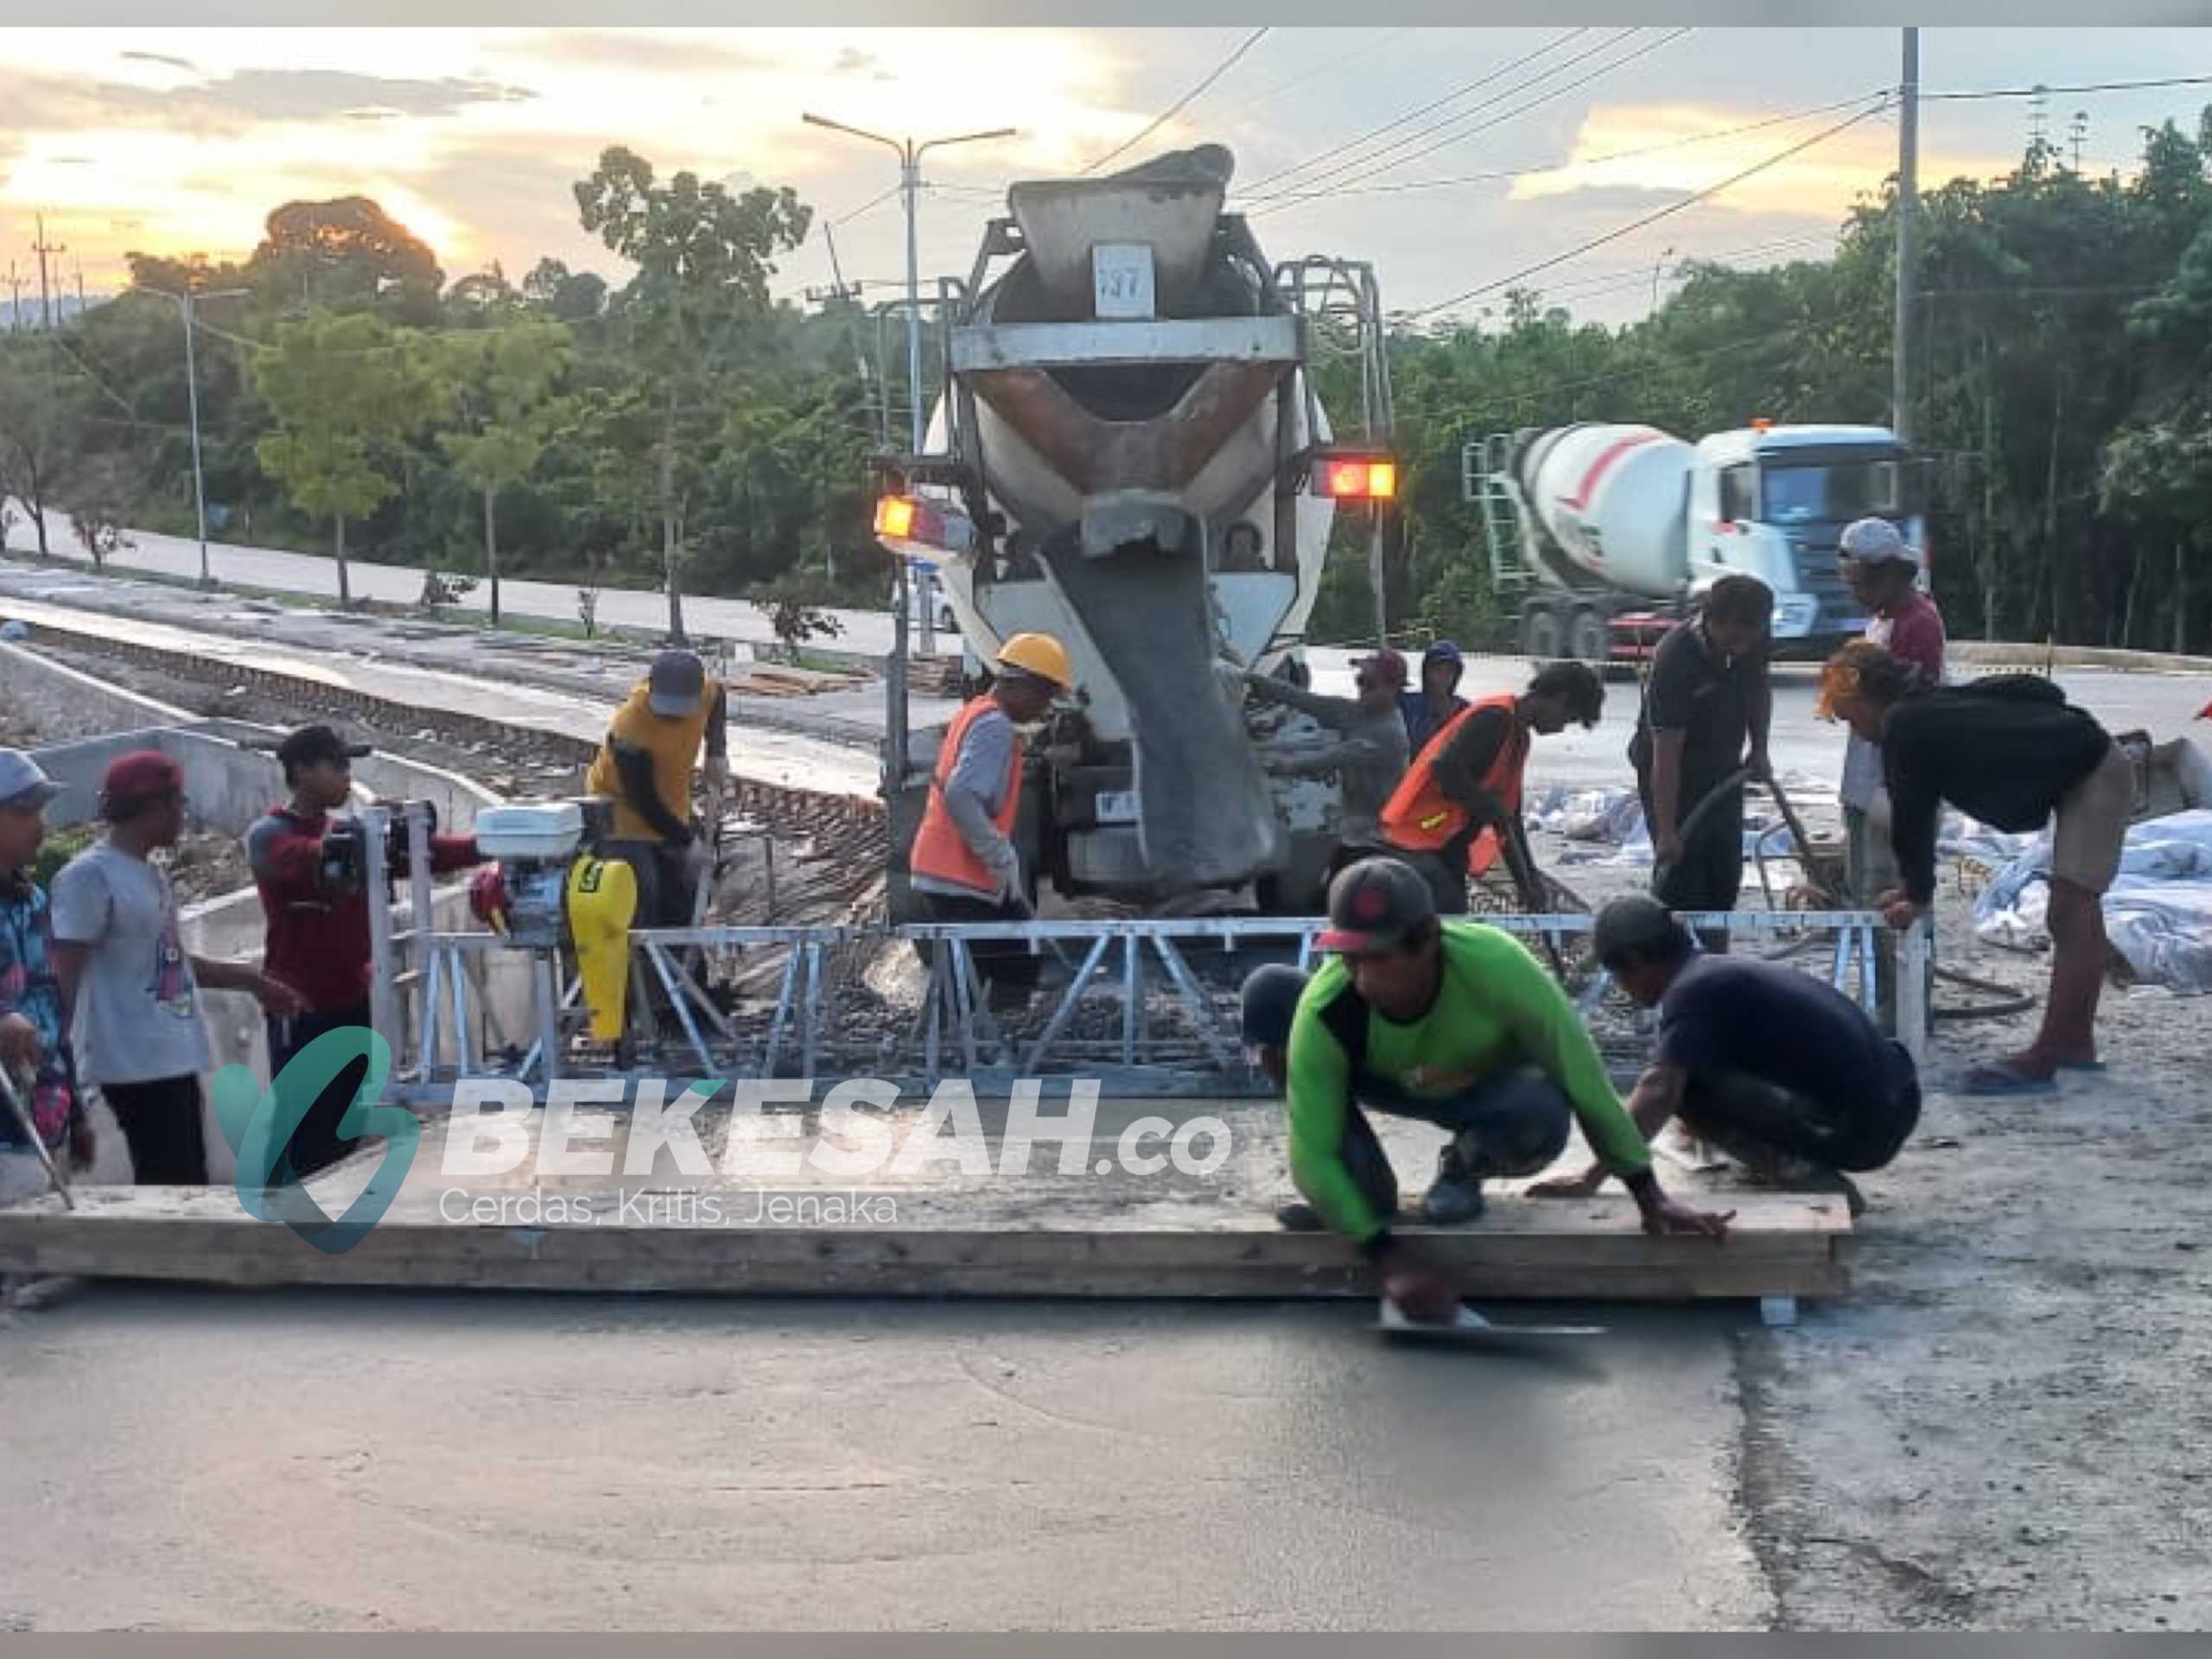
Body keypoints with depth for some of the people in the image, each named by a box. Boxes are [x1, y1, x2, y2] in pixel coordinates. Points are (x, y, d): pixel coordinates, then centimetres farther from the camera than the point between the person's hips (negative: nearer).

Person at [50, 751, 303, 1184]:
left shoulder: (150, 874, 16)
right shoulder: (89, 876, -13)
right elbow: (63, 978, -16)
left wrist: (255, 981, 28)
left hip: (174, 1060, 10)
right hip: (136, 1066, -10)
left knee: (186, 1188, 14)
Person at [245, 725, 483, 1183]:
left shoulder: (354, 833, 14)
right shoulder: (268, 834, -6)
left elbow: (423, 853, 2)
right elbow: (297, 859, -29)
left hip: (356, 1002, 7)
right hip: (301, 1008, -7)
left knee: (349, 1136, 11)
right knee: (305, 1141, -6)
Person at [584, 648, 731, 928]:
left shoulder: (706, 692, -20)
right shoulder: (630, 730, -36)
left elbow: (719, 696, 9)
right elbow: (644, 801, -26)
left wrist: (717, 754, -3)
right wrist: (687, 840, -20)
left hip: (671, 809, 6)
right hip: (621, 808, -6)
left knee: (682, 895, 13)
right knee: (640, 898, -17)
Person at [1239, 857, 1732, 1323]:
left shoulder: (1495, 967, -38)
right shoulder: (1324, 1009, -34)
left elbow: (1583, 1078, -27)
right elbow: (1312, 1153, -30)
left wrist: (1650, 1197, -21)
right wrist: (1389, 1254, -39)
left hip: (1489, 1090, -1)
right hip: (1394, 1084, 2)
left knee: (1542, 1112, -40)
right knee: (1268, 994, -26)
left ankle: (1465, 1167, -1)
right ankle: (1367, 1190, -9)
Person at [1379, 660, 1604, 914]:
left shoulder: (1519, 737, 17)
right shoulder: (1494, 717, -13)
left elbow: (1511, 817, 21)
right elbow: (1446, 769, -26)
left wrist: (1529, 879, 16)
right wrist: (1493, 810, -17)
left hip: (1448, 850, 10)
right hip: (1416, 840, -10)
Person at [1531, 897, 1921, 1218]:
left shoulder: (1692, 990, -11)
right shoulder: (1721, 971, 17)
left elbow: (1658, 1093, -23)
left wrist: (1590, 1179, -24)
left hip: (1858, 1131, -9)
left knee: (1691, 1089, -12)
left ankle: (1811, 1179, -9)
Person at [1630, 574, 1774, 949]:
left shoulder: (1753, 640, -14)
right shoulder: (1675, 659, -33)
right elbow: (1665, 754, -32)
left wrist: (1759, 750, 5)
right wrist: (1666, 831, -31)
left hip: (1724, 770, 7)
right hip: (1671, 775, -7)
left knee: (1725, 876, 11)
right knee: (1678, 876, -8)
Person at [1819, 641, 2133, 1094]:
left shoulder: (1904, 728, -15)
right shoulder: (1931, 708, 12)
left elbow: (1910, 819, -10)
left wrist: (1918, 894, 1)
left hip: (2095, 775, -10)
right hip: (2092, 765, 10)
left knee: (2071, 920, -11)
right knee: (2076, 919, 15)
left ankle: (2042, 1062, -12)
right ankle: (2077, 1044, 23)